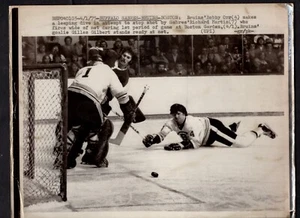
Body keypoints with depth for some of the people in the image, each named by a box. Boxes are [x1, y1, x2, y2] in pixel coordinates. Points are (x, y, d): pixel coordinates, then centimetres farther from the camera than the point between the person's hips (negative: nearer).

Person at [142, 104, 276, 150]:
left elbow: (195, 143, -42)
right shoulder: (172, 123, -17)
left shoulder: (191, 123, -37)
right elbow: (161, 135, -21)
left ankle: (260, 130, 11)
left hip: (212, 127, -8)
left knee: (242, 143, -15)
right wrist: (152, 139, -41)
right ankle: (232, 128, 56)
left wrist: (180, 145, -52)